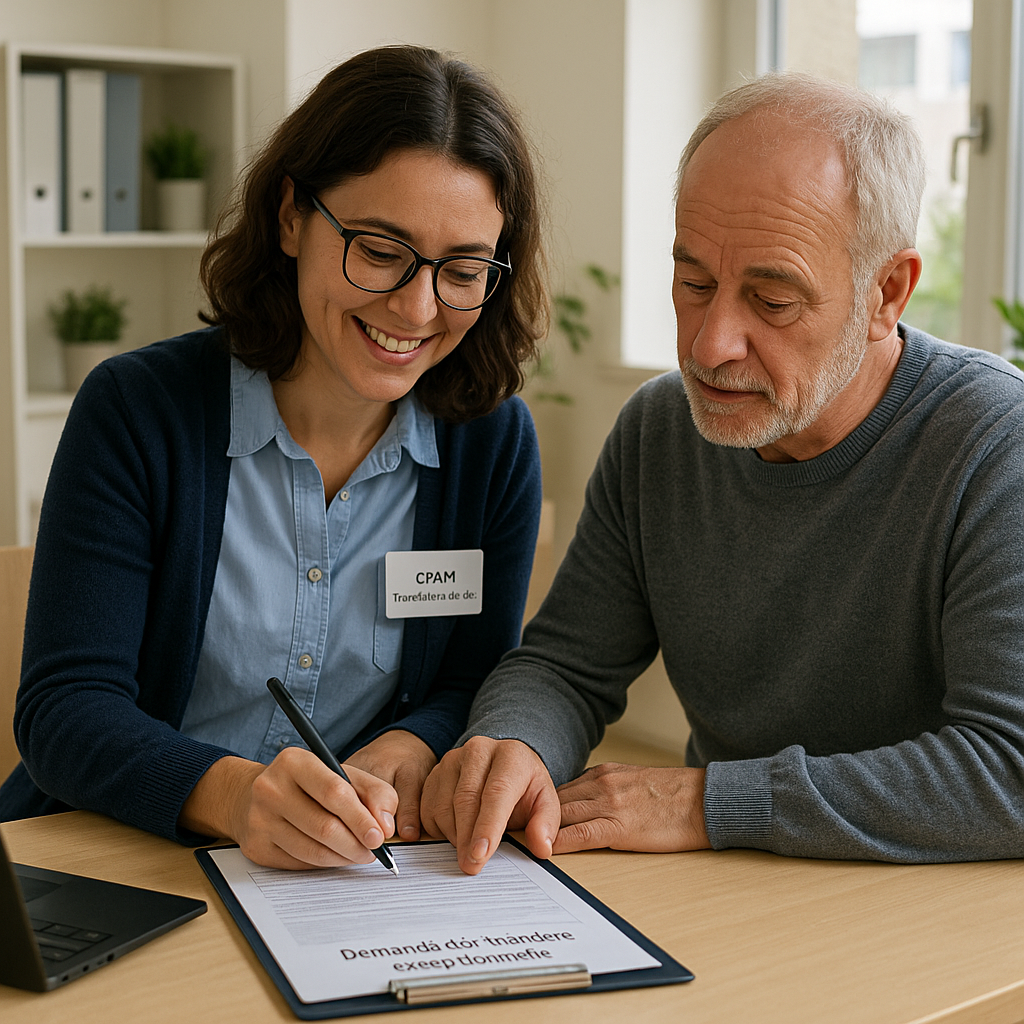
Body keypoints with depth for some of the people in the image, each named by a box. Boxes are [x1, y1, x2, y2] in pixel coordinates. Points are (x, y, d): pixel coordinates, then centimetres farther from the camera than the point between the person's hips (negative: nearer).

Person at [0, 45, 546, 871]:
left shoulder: (494, 441, 0)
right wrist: (228, 792, -33)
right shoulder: (138, 411, -9)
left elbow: (473, 686, 6)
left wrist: (405, 755, -17)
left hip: (361, 883, 4)